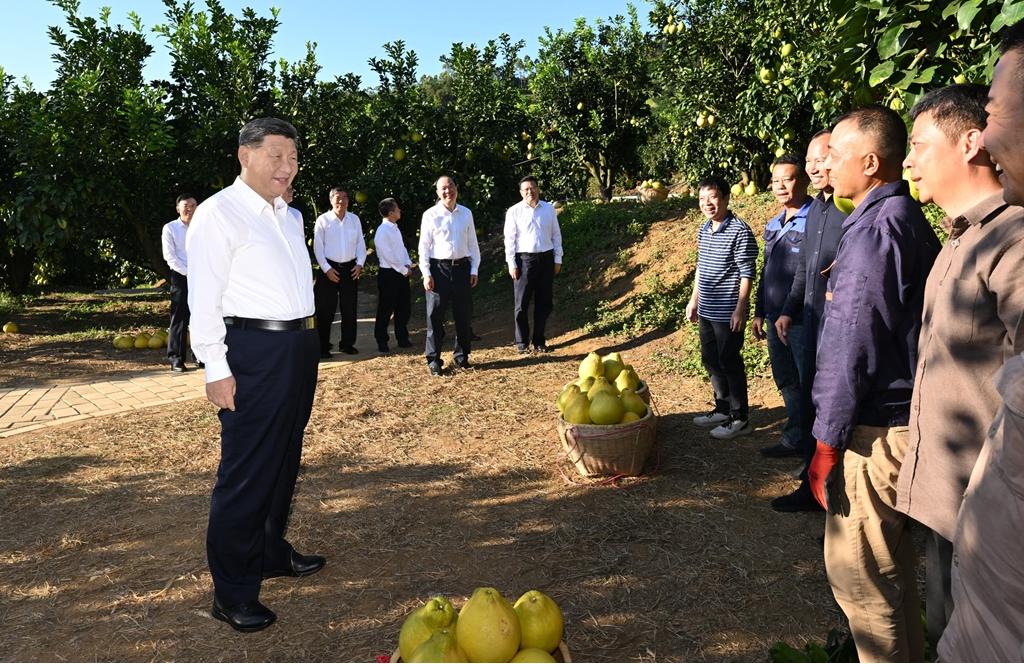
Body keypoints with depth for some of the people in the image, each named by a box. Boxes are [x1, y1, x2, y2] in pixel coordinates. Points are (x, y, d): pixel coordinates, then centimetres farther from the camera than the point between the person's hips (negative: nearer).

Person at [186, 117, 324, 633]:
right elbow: (204, 298, -13)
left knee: (285, 460, 18)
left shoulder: (287, 216, 15)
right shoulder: (219, 213, -8)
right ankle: (233, 591, 13)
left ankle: (272, 552, 36)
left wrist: (305, 341, 14)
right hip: (253, 350, -8)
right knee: (247, 470, -1)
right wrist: (217, 370, -16)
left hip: (299, 344, 8)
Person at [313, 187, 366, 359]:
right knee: (325, 310, -1)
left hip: (350, 268, 3)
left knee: (349, 309, 9)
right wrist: (327, 269, -11)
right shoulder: (323, 220, -3)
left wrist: (360, 264, -3)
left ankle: (347, 344, 22)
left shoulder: (355, 219, 7)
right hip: (329, 268, -3)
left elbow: (361, 244, 10)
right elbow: (318, 247, -4)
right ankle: (323, 347, 8)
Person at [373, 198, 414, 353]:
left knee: (404, 307, 14)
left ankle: (402, 338, 27)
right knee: (385, 310, 2)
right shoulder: (382, 232, -17)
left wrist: (408, 264, -1)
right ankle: (381, 342, 13)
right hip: (388, 274, -8)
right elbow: (389, 256, -19)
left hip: (401, 273, 8)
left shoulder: (395, 228, 11)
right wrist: (404, 270, -13)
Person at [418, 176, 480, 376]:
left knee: (463, 315, 11)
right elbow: (424, 246, -2)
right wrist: (426, 274, -8)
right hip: (439, 269, -3)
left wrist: (474, 269, 5)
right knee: (435, 316, 0)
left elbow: (473, 244, 11)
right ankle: (434, 360, 9)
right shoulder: (430, 215, -2)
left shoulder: (466, 214, 7)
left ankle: (462, 356, 25)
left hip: (462, 267, 3)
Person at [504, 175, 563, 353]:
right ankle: (522, 342, 12)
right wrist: (511, 263, -7)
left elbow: (556, 235, 10)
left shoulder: (549, 209, 6)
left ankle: (539, 341, 19)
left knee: (544, 303, 8)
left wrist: (558, 259, 7)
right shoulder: (514, 211, -1)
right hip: (524, 259, -3)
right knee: (522, 304, 2)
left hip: (546, 259, 3)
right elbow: (509, 238, -2)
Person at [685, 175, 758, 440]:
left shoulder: (739, 231, -14)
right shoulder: (704, 229, 10)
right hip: (706, 310, 8)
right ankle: (723, 408, 31)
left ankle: (740, 418, 13)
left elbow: (747, 273, -15)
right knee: (710, 360, 16)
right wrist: (694, 299, 19)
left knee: (730, 363, 0)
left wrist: (740, 309, -18)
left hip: (728, 312, -8)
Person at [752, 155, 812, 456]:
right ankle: (794, 439, 32)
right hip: (775, 318, 8)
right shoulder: (773, 225, 12)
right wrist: (760, 313, 18)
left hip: (802, 321, -8)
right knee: (786, 382, 17)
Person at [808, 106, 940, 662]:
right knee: (892, 563, 23)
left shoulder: (875, 228, -18)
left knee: (856, 570, 2)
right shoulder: (910, 220, 12)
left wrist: (828, 441, -16)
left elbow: (854, 346, -21)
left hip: (873, 429, -10)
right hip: (903, 418, 10)